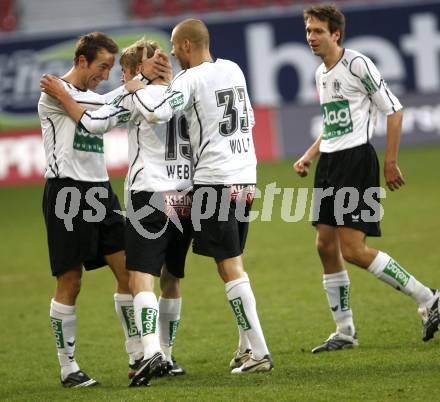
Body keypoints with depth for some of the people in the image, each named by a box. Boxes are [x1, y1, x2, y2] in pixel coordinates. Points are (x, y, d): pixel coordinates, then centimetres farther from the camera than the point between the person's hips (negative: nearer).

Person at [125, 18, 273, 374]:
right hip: (246, 176, 8)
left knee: (230, 267, -5)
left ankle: (258, 353, -8)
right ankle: (247, 347, 17)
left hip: (215, 178, -8)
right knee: (234, 263, 16)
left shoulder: (191, 79, -11)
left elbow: (158, 113, -25)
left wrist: (137, 88, -7)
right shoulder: (233, 70, 12)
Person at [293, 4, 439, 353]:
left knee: (353, 251, -14)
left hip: (357, 158, -9)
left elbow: (394, 110, -9)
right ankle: (345, 332, 15)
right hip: (330, 163, 9)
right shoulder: (321, 73, 16)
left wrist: (391, 162, -11)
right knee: (326, 246, 5)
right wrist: (309, 156, 15)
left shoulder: (357, 63, -10)